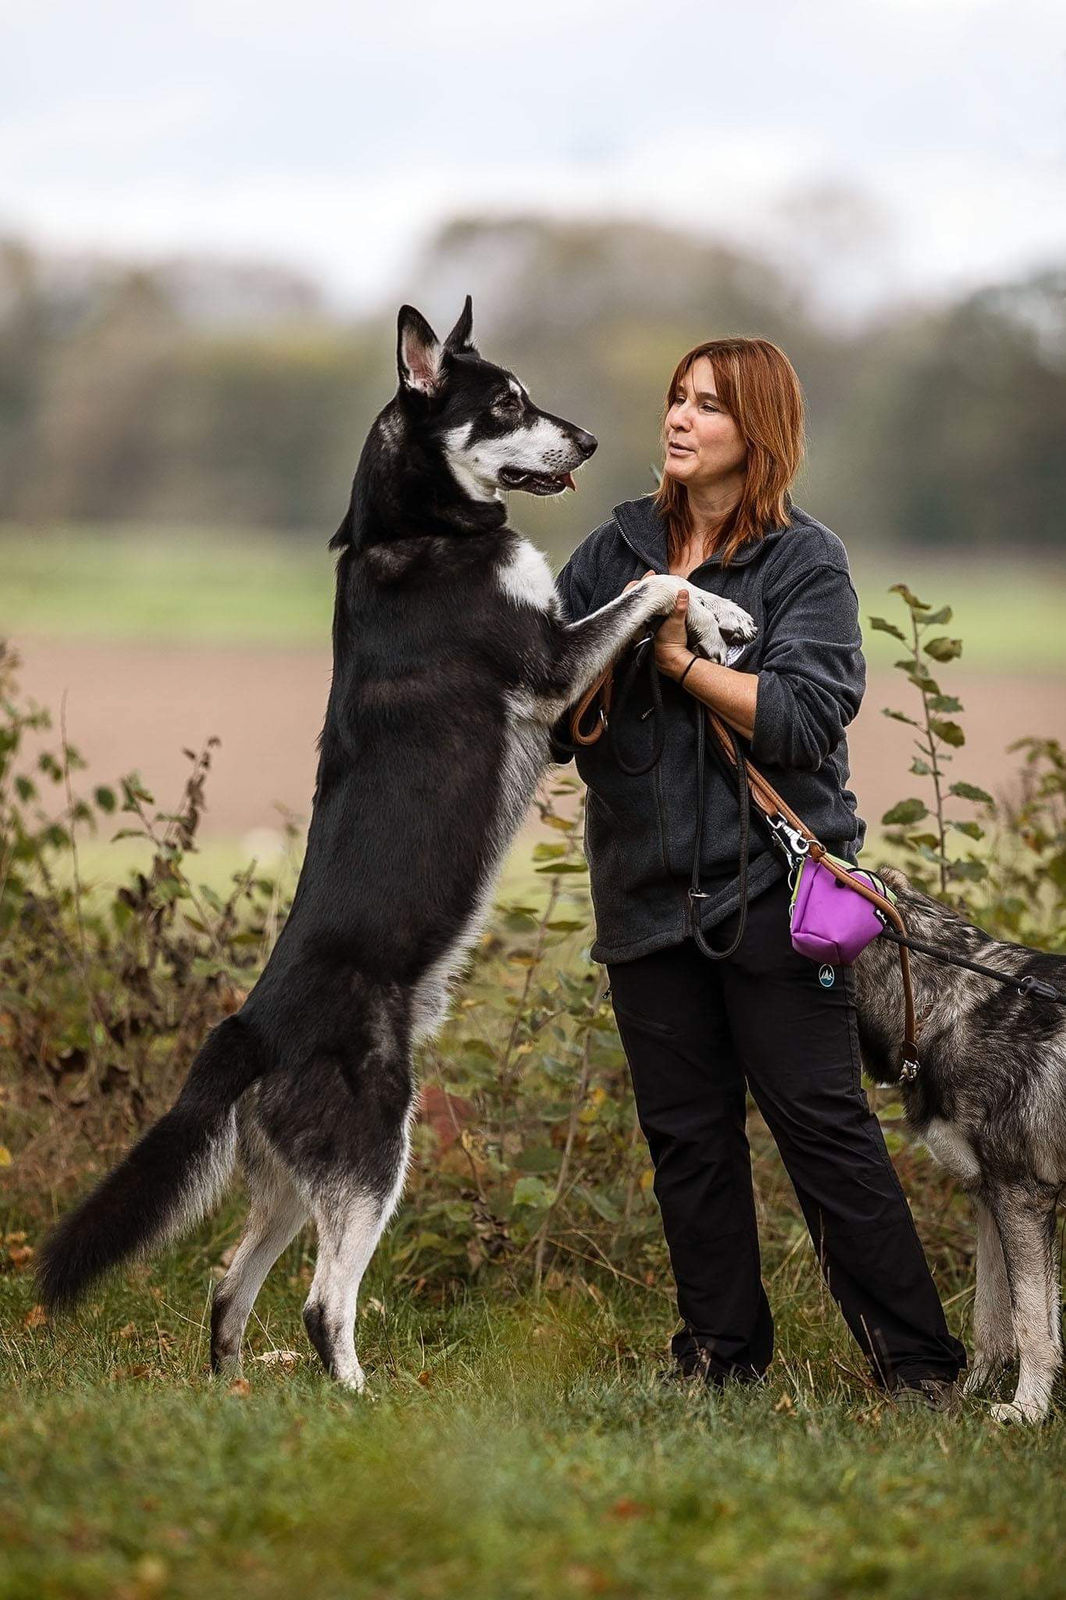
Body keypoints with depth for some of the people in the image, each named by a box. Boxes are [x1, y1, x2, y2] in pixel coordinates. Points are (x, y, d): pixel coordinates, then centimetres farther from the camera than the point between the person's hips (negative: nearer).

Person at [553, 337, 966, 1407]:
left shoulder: (806, 562, -3)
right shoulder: (621, 546, 11)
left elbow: (805, 719, -14)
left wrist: (681, 659, -17)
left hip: (769, 887, -5)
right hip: (649, 890, 5)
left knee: (823, 1126, -5)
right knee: (685, 1132, 8)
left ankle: (916, 1361, 2)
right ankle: (721, 1354, 19)